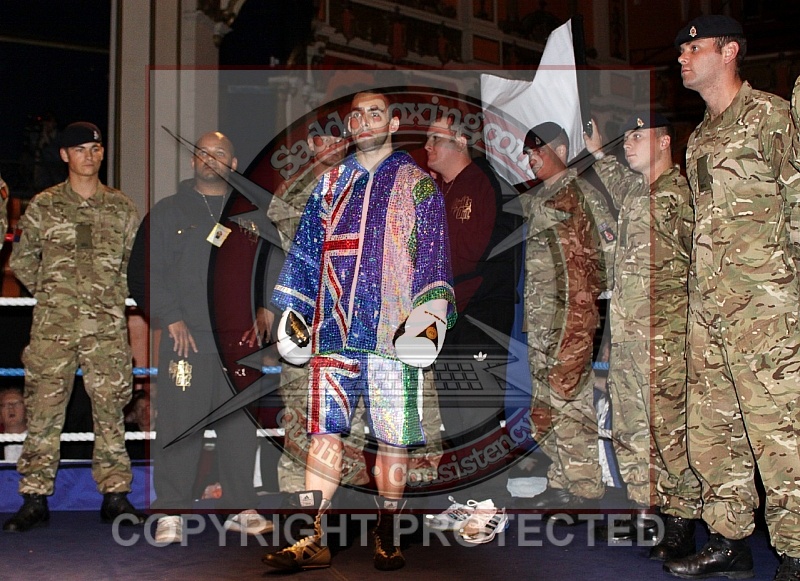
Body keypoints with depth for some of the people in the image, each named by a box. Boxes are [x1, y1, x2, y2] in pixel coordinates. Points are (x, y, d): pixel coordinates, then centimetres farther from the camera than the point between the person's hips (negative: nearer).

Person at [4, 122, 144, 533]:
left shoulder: (122, 208, 10)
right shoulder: (43, 206, 8)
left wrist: (114, 295, 8)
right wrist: (48, 291, 8)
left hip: (107, 325, 1)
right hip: (53, 324, 0)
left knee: (110, 407, 2)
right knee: (44, 408, -1)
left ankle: (115, 496, 9)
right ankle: (35, 498, 6)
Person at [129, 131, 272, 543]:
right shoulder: (167, 212, 9)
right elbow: (149, 270, 2)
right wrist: (172, 319, -8)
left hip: (239, 336, 2)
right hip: (187, 333, -2)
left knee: (240, 424, 5)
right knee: (180, 424, -4)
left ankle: (240, 508, 15)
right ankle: (171, 513, 5)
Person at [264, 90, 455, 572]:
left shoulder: (417, 184, 8)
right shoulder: (332, 183, 17)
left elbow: (433, 257, 2)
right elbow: (307, 249, 18)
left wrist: (430, 315, -10)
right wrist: (293, 313, 11)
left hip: (392, 330, -3)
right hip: (333, 328, 3)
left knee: (392, 436, 2)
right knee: (325, 430, 0)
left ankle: (387, 539, 15)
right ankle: (315, 541, 5)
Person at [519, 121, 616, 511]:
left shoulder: (583, 195, -3)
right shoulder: (533, 201, 17)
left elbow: (611, 256, -5)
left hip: (572, 314, -7)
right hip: (539, 318, 8)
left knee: (570, 399, -8)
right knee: (545, 401, 8)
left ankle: (586, 488, 1)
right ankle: (561, 481, 18)